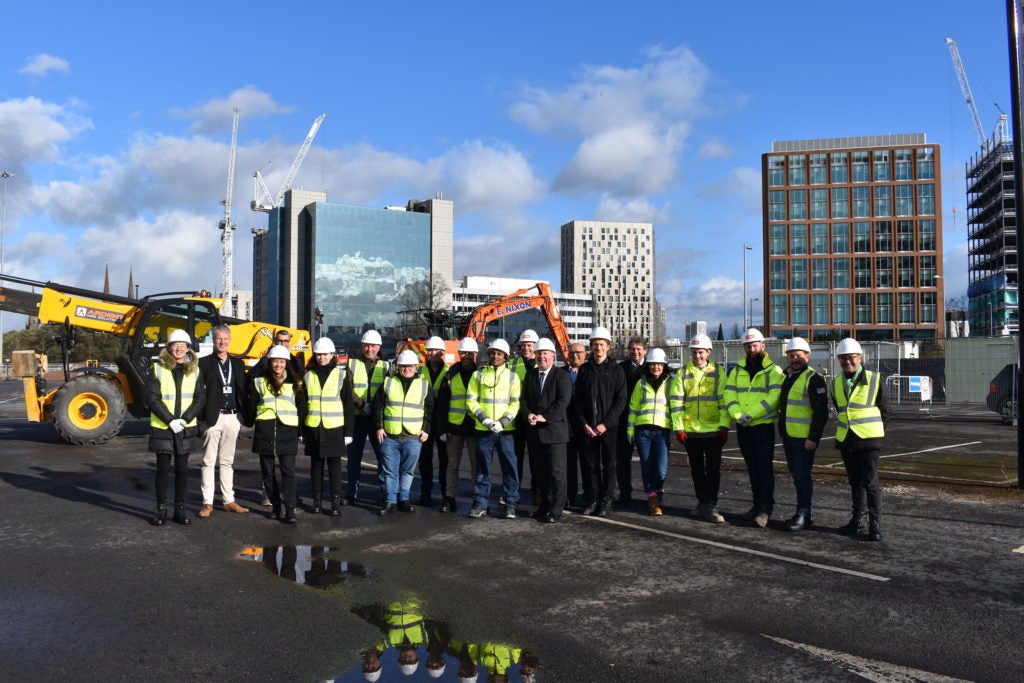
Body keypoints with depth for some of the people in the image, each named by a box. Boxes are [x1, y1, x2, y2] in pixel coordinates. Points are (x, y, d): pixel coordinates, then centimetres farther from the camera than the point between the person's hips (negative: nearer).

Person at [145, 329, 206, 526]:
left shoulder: (194, 370, 4)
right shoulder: (157, 368, -2)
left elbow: (200, 398, 1)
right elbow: (152, 398, -7)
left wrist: (185, 419, -12)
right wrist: (170, 420, -14)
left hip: (186, 428, 2)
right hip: (162, 428, -2)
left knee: (182, 469, 7)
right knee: (163, 468, 4)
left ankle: (180, 509, 15)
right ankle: (161, 509, 15)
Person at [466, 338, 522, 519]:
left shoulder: (512, 377, 5)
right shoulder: (478, 375, 7)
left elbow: (515, 403, 0)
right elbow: (471, 401, 2)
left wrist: (503, 422, -13)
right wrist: (484, 419, -11)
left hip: (505, 430, 0)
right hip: (483, 429, 1)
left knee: (510, 467, 0)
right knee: (482, 468, 7)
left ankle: (510, 504, 10)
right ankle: (480, 504, 15)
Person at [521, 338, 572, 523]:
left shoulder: (561, 376, -2)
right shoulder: (530, 375, 15)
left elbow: (563, 400, -12)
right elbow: (524, 398, 12)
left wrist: (544, 417, -18)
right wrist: (529, 414, -8)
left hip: (554, 429, -5)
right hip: (534, 431, 6)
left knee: (556, 472, -4)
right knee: (539, 471, 11)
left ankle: (556, 510, 1)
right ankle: (545, 504, 23)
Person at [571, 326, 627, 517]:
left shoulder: (615, 370, 1)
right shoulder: (584, 369, 8)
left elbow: (621, 400, -5)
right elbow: (578, 400, 7)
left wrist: (605, 424, -12)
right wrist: (583, 424, -4)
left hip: (609, 426, -2)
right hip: (587, 427, 2)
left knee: (608, 464, 2)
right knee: (592, 464, 7)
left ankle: (607, 501, 9)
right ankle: (595, 498, 16)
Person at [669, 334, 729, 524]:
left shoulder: (718, 373, 2)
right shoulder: (682, 374, 4)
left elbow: (724, 401, 0)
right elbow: (676, 402, 0)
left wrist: (724, 426, -7)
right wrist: (678, 428, -5)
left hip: (713, 430, -2)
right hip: (690, 430, 2)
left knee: (713, 470, -3)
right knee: (696, 470, 12)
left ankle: (710, 506, 0)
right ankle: (702, 503, 23)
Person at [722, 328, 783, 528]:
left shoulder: (773, 371, -3)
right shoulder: (737, 371, 11)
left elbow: (774, 398, -14)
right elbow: (728, 395, 3)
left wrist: (750, 414, -20)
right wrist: (738, 415, -14)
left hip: (764, 425, -5)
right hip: (743, 427, 5)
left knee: (764, 466, -7)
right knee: (752, 467, 13)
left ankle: (766, 507, -4)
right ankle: (757, 503, 22)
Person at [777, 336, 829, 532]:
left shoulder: (813, 379, -12)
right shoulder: (786, 376, 13)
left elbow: (821, 412, -16)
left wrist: (813, 438, -19)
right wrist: (781, 429, 21)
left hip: (804, 439, -8)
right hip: (788, 436, 8)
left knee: (802, 475, -5)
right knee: (796, 474, 13)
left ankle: (803, 515, 3)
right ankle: (803, 513, 23)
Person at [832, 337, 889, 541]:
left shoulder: (874, 379, -5)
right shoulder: (836, 383, 8)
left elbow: (884, 410, 3)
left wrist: (870, 428, 4)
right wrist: (843, 423, 13)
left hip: (868, 440, -5)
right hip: (845, 440, 5)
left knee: (870, 483, -6)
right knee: (855, 482, 14)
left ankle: (875, 524, 3)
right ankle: (857, 521, 24)